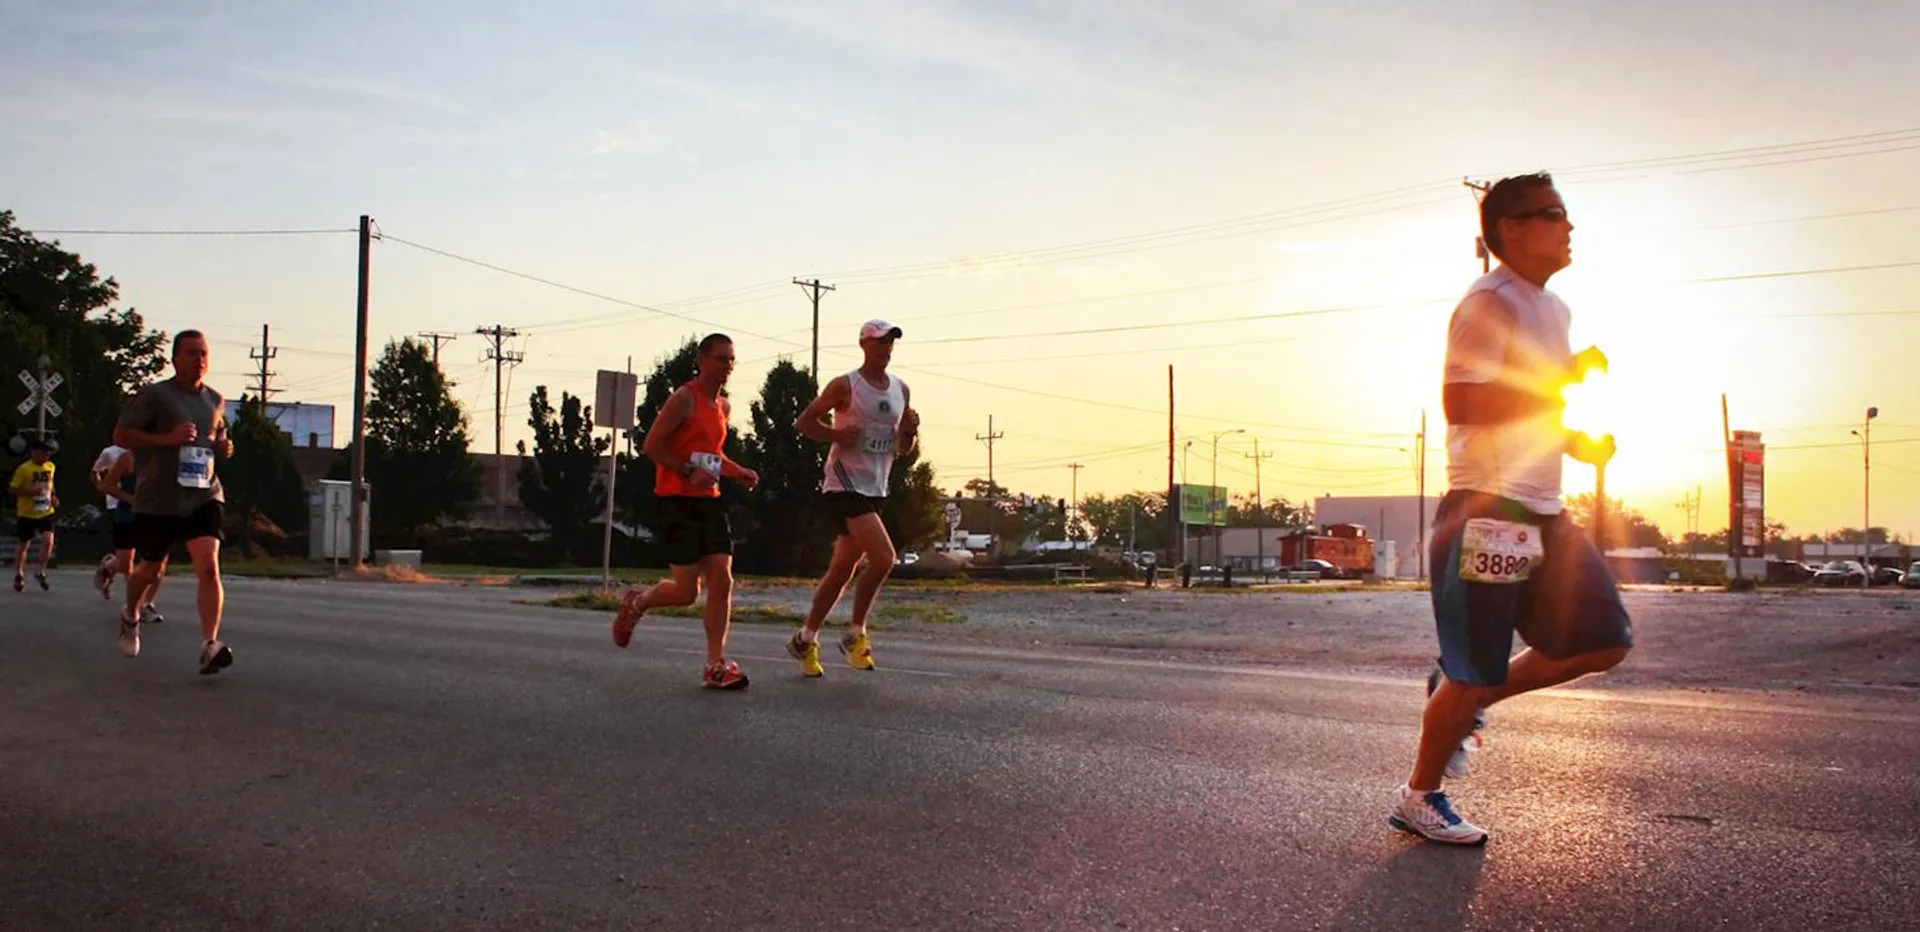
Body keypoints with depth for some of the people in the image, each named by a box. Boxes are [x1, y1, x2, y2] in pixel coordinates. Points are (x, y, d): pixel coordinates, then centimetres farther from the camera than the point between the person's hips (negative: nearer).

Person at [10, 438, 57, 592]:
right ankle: (19, 575, 29)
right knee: (24, 545, 10)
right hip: (27, 514, -3)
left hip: (46, 512, 3)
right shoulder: (23, 469, -13)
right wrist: (30, 492, -25)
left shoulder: (50, 467, 4)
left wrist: (53, 497, 7)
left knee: (48, 541, -14)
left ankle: (41, 572, 2)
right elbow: (13, 489, -12)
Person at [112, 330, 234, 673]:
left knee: (209, 564, -17)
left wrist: (224, 448, 4)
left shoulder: (215, 400, 11)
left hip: (204, 496, 2)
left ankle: (209, 646, -23)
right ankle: (130, 617, 46)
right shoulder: (153, 395, -4)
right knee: (152, 570, 13)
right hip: (158, 500, -2)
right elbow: (120, 435, -8)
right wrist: (168, 438, -21)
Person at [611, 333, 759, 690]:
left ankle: (715, 666, -1)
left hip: (709, 501, 7)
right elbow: (651, 446, -13)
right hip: (676, 502, -7)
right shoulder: (684, 398, -9)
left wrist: (738, 472, 12)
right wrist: (689, 472, -21)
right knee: (686, 591, -6)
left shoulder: (724, 406, 15)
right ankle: (636, 603, 26)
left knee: (722, 581, -4)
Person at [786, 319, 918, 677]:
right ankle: (856, 634, -3)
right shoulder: (845, 386, -6)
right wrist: (837, 435, -16)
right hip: (845, 484, -7)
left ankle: (806, 639, 22)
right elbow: (804, 422, -1)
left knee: (843, 569, 10)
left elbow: (903, 449, 17)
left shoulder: (901, 390, 12)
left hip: (876, 489, 7)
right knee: (883, 558, -20)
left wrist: (911, 430, -4)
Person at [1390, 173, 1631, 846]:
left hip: (1542, 512, 9)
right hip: (1488, 512, -9)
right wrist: (1562, 379, -19)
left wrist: (1576, 441, 11)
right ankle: (1418, 799, 15)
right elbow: (1463, 405, -23)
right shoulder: (1489, 304, -12)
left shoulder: (1552, 311, 19)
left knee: (1605, 641, 7)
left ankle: (1466, 697, 20)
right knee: (1473, 671, -3)